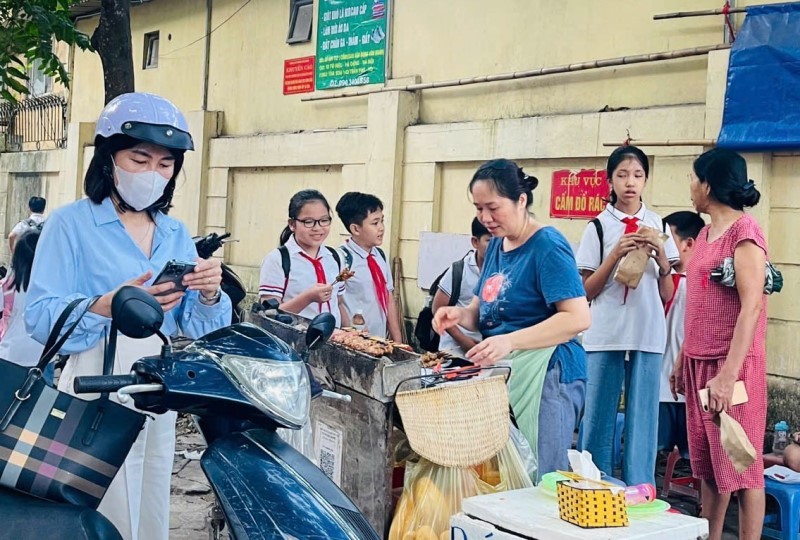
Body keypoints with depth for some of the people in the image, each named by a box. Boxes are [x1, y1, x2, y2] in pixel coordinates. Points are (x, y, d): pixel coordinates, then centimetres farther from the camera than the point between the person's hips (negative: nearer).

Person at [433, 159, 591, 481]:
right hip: (500, 373, 8)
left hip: (545, 374, -8)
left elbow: (578, 318, -20)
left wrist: (510, 341, -26)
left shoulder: (547, 246, -12)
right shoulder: (496, 245, 14)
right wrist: (461, 314, -3)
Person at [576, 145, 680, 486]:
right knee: (598, 417, 3)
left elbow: (667, 295, 9)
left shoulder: (658, 226, 9)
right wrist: (615, 254, -11)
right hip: (605, 336, -1)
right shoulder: (599, 226, 3)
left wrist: (660, 257, -8)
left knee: (643, 419, 3)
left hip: (648, 335, 1)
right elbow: (587, 291, 0)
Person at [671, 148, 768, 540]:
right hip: (699, 362, 8)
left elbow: (751, 306, -19)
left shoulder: (744, 231, -11)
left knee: (741, 467, -1)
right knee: (707, 466, 13)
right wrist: (682, 361, 16)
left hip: (733, 365, -8)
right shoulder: (706, 234, 13)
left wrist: (728, 374, -24)